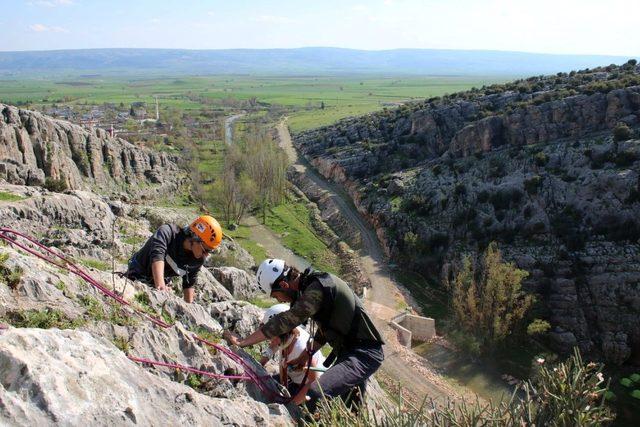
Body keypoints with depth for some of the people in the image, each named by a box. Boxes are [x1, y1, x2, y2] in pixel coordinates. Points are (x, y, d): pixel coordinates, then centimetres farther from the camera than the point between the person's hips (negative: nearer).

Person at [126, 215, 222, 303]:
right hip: (137, 277, -5)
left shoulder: (198, 260, -9)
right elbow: (157, 256, -43)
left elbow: (189, 283, 5)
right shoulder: (168, 232, -27)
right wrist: (160, 286, -55)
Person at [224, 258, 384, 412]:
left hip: (364, 354, -10)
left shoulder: (318, 288, -19)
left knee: (309, 399, -28)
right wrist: (304, 357, 24)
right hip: (349, 350, 10)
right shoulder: (312, 286, 12)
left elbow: (286, 321, -21)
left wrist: (242, 341, -16)